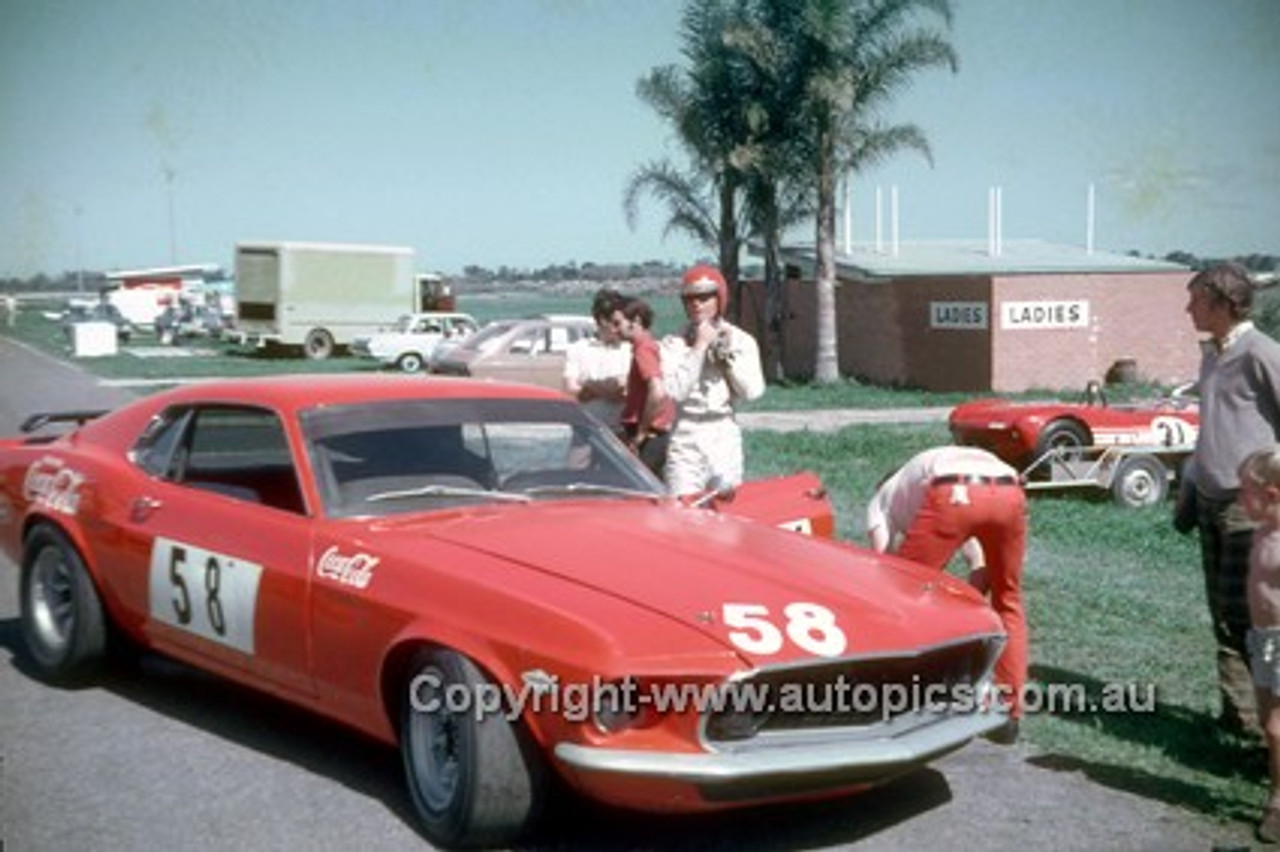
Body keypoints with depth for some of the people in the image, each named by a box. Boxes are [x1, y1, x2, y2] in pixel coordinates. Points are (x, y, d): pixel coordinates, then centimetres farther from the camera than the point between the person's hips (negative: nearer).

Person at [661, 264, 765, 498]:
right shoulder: (674, 344, 2)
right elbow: (675, 390, -13)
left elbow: (753, 391, -2)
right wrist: (699, 347, -10)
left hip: (726, 436, 2)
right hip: (687, 437, -2)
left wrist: (726, 352, -5)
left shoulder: (741, 340, 8)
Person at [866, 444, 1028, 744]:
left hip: (951, 496, -4)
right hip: (1010, 493, 4)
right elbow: (981, 571, 39)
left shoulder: (884, 496, 36)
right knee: (1007, 601, 27)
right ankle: (1010, 714, 28)